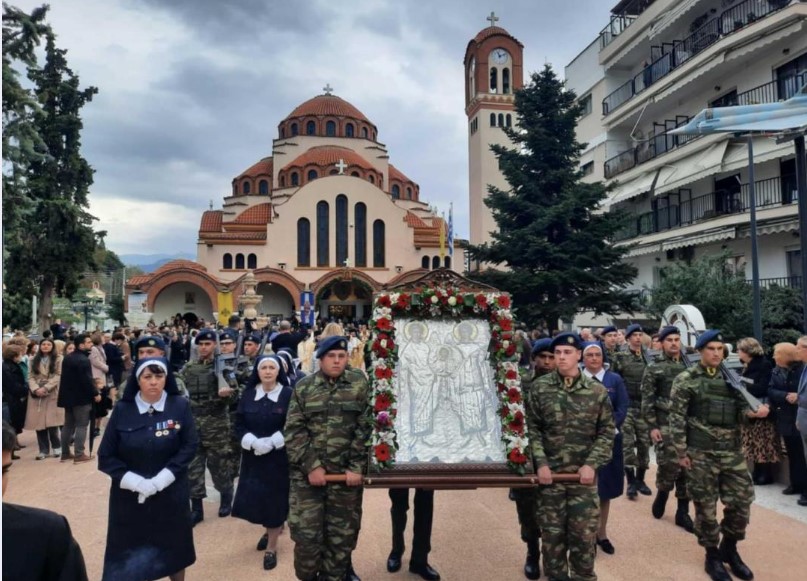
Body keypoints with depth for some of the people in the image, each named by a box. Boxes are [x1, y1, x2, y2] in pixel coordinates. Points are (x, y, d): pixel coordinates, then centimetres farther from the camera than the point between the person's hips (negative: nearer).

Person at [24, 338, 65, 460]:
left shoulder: (58, 360, 4)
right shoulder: (34, 361, 14)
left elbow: (58, 376, -5)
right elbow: (31, 377, 6)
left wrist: (45, 388, -15)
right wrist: (35, 389, -12)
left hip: (52, 394, -3)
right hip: (36, 395, 3)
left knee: (52, 422, -8)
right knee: (39, 423, 1)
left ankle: (56, 447, 10)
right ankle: (44, 450, 10)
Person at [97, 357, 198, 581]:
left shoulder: (180, 406, -8)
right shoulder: (122, 410, -6)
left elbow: (190, 446, -8)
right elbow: (106, 456, -5)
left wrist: (163, 478, -18)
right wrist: (133, 481, -17)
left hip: (171, 494, 0)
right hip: (129, 496, 0)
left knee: (173, 547, 16)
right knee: (129, 553, 8)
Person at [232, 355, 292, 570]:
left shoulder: (288, 394, -7)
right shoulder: (248, 394, 3)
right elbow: (239, 424, 2)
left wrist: (271, 442, -19)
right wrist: (252, 442, -15)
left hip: (279, 457, -3)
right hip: (252, 457, 3)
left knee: (274, 499, 3)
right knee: (254, 498, 7)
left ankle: (271, 547, 21)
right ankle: (269, 530, 38)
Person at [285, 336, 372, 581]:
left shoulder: (360, 385, 1)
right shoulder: (304, 387, 3)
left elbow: (365, 430, -2)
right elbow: (294, 431, -1)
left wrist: (357, 467, -9)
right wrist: (311, 466, -10)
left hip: (346, 472, 0)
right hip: (307, 473, 0)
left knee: (342, 534, 10)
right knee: (306, 533, 3)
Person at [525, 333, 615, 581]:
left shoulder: (597, 391, -1)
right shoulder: (539, 387, -2)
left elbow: (607, 432, 2)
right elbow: (532, 429, 0)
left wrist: (592, 464, -8)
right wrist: (541, 463, -9)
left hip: (584, 474, 0)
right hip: (549, 473, 0)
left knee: (584, 534, 7)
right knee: (552, 534, 11)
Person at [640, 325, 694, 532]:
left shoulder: (689, 364, 9)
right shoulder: (654, 368, -2)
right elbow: (647, 400, -4)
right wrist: (652, 426, -10)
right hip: (665, 424, -4)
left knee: (687, 468, 5)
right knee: (669, 465, -7)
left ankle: (683, 512, 17)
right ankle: (662, 493, 24)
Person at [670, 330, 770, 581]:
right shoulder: (686, 380, -6)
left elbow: (740, 409, 10)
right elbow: (677, 418, -7)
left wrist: (754, 411, -13)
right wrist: (681, 452, -9)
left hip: (733, 452, 5)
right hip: (701, 453, -4)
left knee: (742, 501, 8)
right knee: (706, 506, 6)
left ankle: (729, 548, 32)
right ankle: (713, 556, 24)